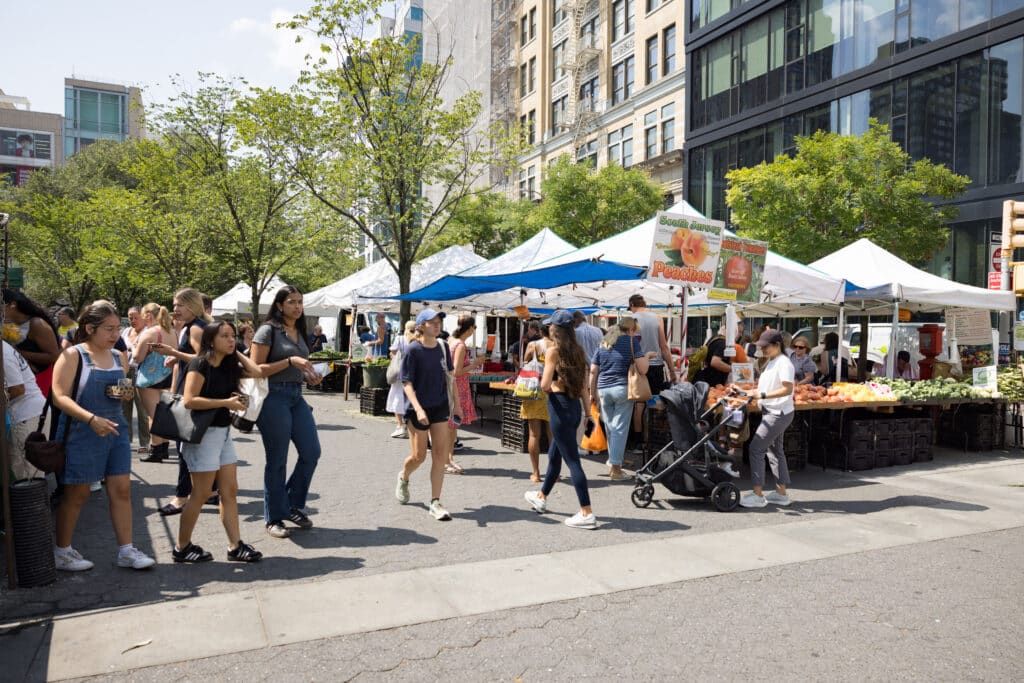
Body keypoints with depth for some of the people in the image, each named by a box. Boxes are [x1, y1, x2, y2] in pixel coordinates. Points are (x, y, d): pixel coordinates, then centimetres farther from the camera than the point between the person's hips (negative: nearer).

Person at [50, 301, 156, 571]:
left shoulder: (119, 357, 9)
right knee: (77, 493, 6)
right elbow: (60, 397, -16)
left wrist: (127, 394, -2)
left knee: (122, 489, 4)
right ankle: (62, 551, 24)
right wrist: (92, 419, -28)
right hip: (81, 435, -5)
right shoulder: (72, 356, -9)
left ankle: (126, 550, 12)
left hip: (116, 431, 6)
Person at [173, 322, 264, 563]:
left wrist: (236, 353, 5)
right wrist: (226, 402, -21)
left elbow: (256, 372, -2)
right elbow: (188, 400, -20)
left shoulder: (228, 365, 9)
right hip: (203, 433, -8)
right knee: (201, 494, 0)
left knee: (230, 491, 7)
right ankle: (182, 547, 15)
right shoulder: (200, 364, -12)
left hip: (223, 432, 8)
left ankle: (235, 546, 12)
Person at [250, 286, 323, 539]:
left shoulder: (300, 333, 14)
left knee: (311, 452, 4)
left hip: (296, 396, 7)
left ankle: (293, 505, 22)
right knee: (277, 460, 0)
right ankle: (274, 518, 15)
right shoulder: (268, 330, -7)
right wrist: (290, 361, -19)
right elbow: (255, 369, -12)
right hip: (274, 397, -7)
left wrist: (309, 376, 3)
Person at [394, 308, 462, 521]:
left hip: (440, 407, 4)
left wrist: (457, 404, 13)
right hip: (419, 409, -4)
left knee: (440, 456, 0)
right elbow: (407, 383, -14)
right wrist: (418, 409, -26)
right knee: (419, 456, 6)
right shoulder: (413, 350, -12)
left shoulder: (442, 348, 3)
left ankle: (435, 503, 7)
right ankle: (403, 478, 39)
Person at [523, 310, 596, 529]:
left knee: (572, 460, -5)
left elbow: (545, 385, -15)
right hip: (575, 406, 8)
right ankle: (541, 497, 42)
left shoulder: (553, 350, -11)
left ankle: (587, 513, -4)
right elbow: (584, 385, 9)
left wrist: (545, 384, 7)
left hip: (560, 406, -8)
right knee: (554, 455, 23)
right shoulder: (577, 350, 9)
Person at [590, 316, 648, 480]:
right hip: (623, 388, -5)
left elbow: (593, 371, 13)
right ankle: (615, 467, -3)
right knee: (620, 428, -2)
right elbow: (642, 369, -8)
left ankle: (612, 462, 23)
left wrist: (592, 393, 20)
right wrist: (646, 357, 11)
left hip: (603, 390, 5)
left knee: (610, 428, 15)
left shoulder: (604, 342, 15)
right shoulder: (631, 341, 1)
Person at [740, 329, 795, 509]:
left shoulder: (784, 363, -16)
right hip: (771, 412, 10)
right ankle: (781, 493, 24)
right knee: (775, 450, 15)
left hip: (779, 413, -10)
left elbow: (787, 389, -24)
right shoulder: (771, 363, 13)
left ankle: (758, 495, -7)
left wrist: (762, 395, -28)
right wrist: (753, 392, 8)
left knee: (756, 448, -11)